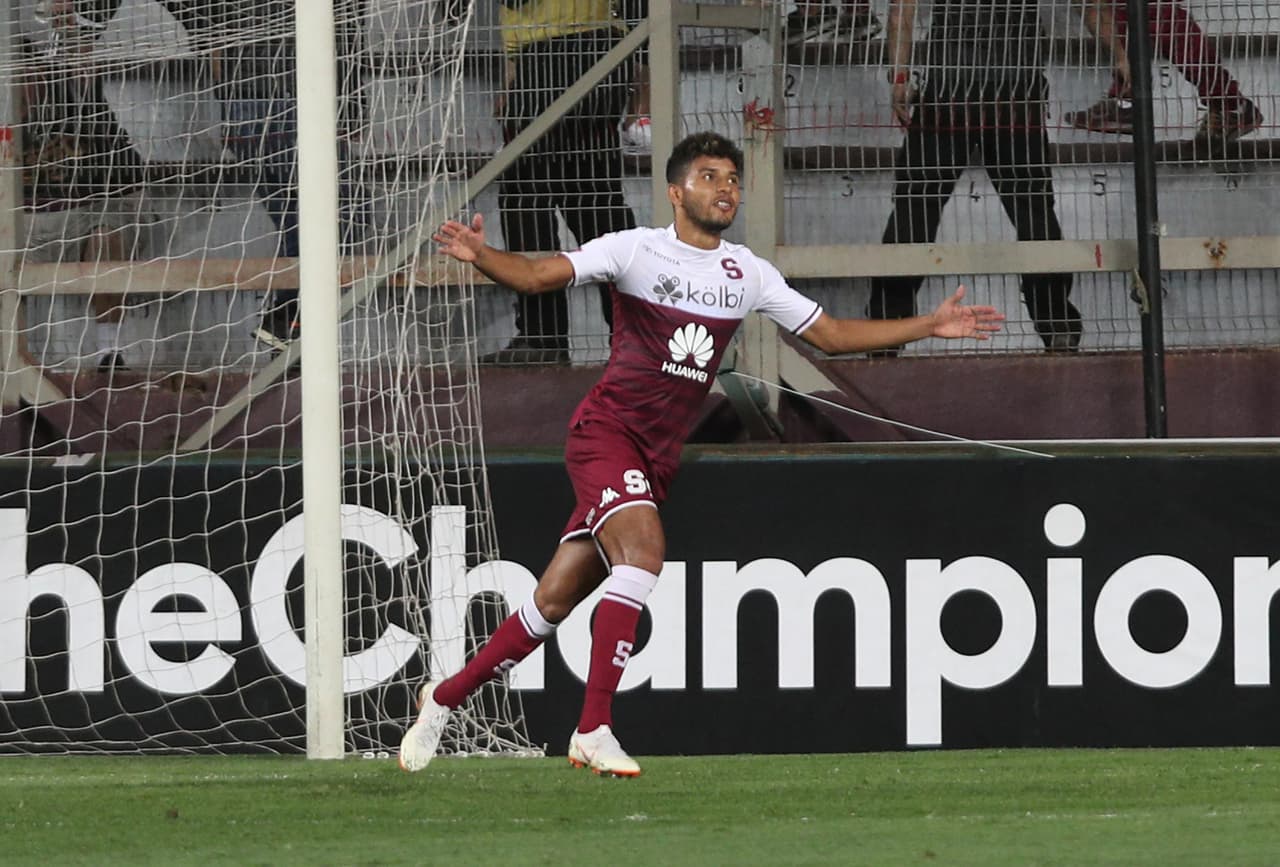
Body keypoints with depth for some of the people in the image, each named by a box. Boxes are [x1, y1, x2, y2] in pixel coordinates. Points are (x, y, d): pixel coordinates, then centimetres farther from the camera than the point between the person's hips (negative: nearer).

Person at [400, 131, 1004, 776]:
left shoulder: (747, 275, 9)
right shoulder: (634, 249, -5)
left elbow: (830, 334, 16)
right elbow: (536, 276, -13)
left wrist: (929, 326, 10)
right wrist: (480, 256, -34)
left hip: (657, 458, 5)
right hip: (606, 432, -5)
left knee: (556, 599, 5)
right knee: (643, 550, -28)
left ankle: (444, 697, 21)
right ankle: (593, 730, -25)